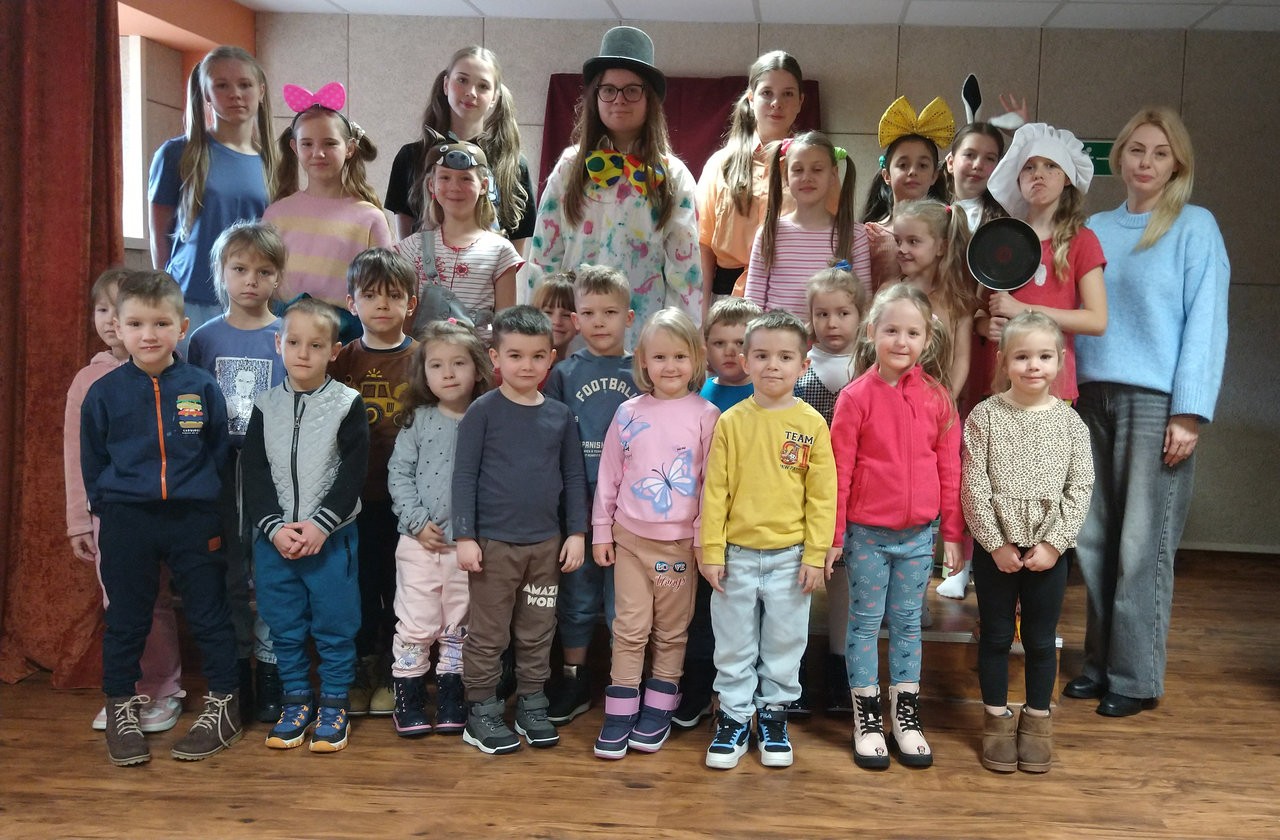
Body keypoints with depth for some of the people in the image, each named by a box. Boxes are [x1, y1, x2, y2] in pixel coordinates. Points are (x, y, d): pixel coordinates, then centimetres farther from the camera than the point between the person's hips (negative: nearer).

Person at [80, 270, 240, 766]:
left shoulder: (202, 388, -2)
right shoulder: (103, 393, -1)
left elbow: (220, 453, 5)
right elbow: (92, 463, 8)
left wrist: (209, 503, 3)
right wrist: (105, 506, 4)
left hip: (194, 519, 0)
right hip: (126, 523, 1)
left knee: (209, 614, 7)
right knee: (126, 619, 12)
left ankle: (223, 704, 20)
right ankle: (120, 708, 26)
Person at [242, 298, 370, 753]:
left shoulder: (348, 404, -3)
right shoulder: (265, 406, 5)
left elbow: (352, 474, -8)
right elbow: (254, 474, 2)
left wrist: (319, 525, -16)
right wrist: (275, 527, -10)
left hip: (332, 538, -3)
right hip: (273, 538, 3)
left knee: (334, 626, 5)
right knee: (284, 627, 11)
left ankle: (334, 706, 19)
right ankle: (297, 702, 27)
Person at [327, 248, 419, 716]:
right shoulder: (341, 361, 5)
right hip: (355, 497, 1)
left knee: (399, 586, 9)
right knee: (358, 585, 10)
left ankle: (393, 674, 24)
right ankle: (360, 673, 26)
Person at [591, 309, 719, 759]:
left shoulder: (706, 415, -4)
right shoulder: (629, 413, 1)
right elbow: (608, 475, 6)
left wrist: (704, 537, -5)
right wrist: (601, 530, 5)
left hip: (680, 541, -1)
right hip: (630, 538, 1)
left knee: (671, 631, 9)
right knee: (630, 628, 4)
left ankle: (657, 712, 22)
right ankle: (619, 714, 12)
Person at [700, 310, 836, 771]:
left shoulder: (812, 424, -4)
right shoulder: (731, 421, -2)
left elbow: (822, 496, -2)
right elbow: (714, 490, -1)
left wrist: (815, 556, -4)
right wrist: (711, 551, -3)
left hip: (789, 556, 0)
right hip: (737, 554, 1)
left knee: (784, 643, 12)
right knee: (733, 644, 10)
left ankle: (774, 717, 28)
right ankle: (734, 718, 25)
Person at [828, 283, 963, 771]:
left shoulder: (937, 398, 0)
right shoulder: (856, 397, -8)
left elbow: (949, 470, 4)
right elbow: (839, 471, -7)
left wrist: (952, 535, 5)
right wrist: (832, 536, -6)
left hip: (918, 534, 3)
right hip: (867, 533, -2)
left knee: (908, 624, 14)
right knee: (865, 624, 8)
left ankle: (906, 716, 26)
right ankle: (866, 719, 20)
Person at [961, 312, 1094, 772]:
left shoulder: (1070, 421, -1)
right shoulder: (985, 416, -6)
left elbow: (1080, 487, -3)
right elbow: (973, 486, -8)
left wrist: (1054, 543, -11)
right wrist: (996, 543, -12)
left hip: (1049, 549, 1)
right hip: (995, 548, -1)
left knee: (1041, 639, 11)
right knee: (996, 635, 10)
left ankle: (1037, 720, 27)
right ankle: (997, 719, 24)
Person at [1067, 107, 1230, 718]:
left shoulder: (1195, 227, 0)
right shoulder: (1094, 229, 14)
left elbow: (1205, 322, -5)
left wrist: (1189, 412, -12)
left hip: (1156, 401, -4)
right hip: (1092, 397, 5)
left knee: (1141, 543, -2)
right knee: (1094, 538, 7)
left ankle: (1136, 677, 8)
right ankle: (1099, 662, 19)